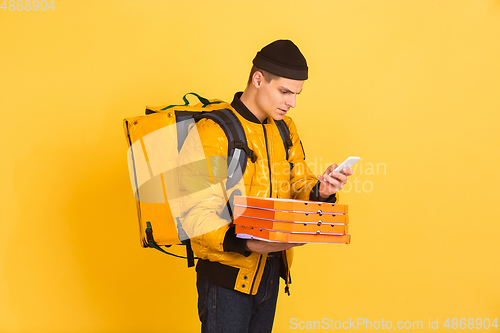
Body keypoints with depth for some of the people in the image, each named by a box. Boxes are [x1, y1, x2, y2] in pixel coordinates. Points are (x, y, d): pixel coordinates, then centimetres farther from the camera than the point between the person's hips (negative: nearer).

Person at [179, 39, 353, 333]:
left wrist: (320, 191, -12)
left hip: (271, 270, 7)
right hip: (228, 274, -7)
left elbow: (298, 185, 12)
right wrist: (246, 243, -37)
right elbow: (198, 217, -21)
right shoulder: (212, 131, -16)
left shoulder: (286, 129, 9)